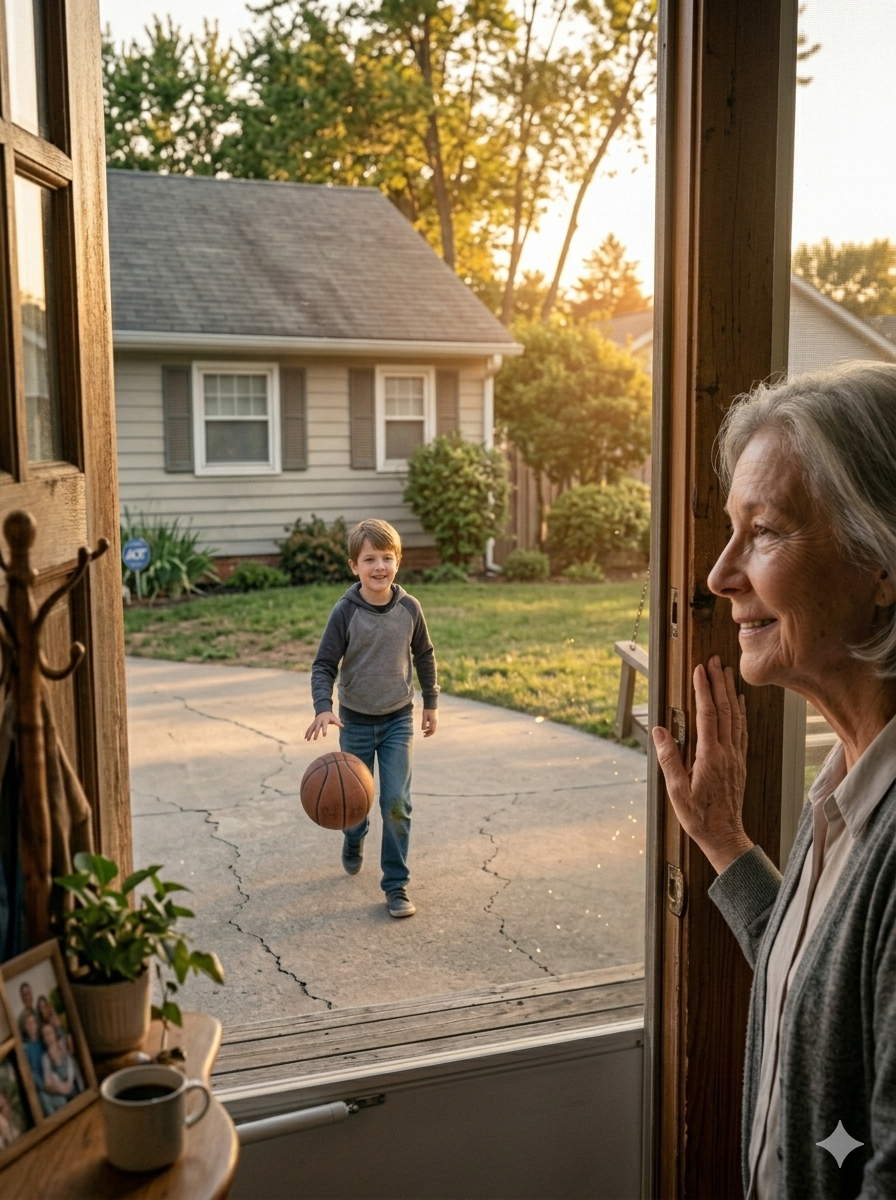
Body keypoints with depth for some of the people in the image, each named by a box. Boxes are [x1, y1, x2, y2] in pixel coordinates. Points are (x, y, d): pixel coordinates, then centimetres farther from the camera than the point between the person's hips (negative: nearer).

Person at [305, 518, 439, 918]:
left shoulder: (409, 608, -8)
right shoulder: (345, 612, -15)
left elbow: (423, 655, 7)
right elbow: (324, 665, -13)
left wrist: (431, 702, 13)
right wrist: (323, 708, -29)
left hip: (398, 720, 0)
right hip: (356, 721, 0)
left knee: (396, 802, -7)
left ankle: (397, 884, 6)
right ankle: (355, 840, 50)